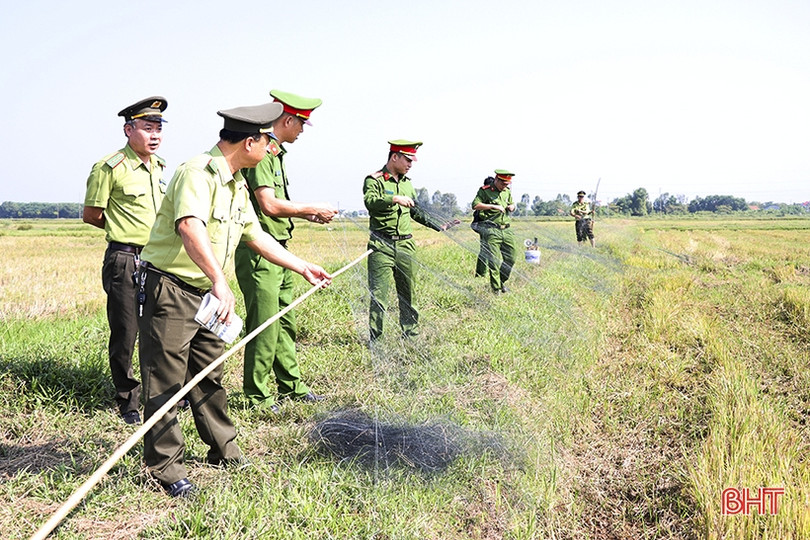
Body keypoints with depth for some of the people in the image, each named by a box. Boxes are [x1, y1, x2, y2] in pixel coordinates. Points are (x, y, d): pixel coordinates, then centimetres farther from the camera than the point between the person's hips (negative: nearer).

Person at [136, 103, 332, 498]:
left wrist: (302, 267, 23)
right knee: (165, 382, -2)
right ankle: (165, 468, 8)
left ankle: (224, 451, 31)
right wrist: (219, 281, -51)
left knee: (210, 375, 18)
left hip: (206, 293, 9)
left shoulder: (237, 184, 11)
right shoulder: (198, 174, -21)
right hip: (169, 289, -9)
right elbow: (190, 227, -39)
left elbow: (255, 235, 21)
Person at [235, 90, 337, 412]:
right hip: (258, 252, -10)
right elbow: (269, 204, -22)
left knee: (285, 322, 16)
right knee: (263, 325, -4)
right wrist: (313, 208, -13)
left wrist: (307, 215, 11)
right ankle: (257, 396, 6)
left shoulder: (275, 152, 17)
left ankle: (290, 384, 27)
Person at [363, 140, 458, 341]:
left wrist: (438, 226, 27)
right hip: (381, 245, -6)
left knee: (408, 292, 10)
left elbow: (416, 212, 28)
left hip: (405, 244, 6)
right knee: (378, 292, -6)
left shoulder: (407, 183, 17)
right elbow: (370, 202, -24)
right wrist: (394, 199, -37)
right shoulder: (374, 180, -4)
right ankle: (374, 337, 1)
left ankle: (411, 332, 21)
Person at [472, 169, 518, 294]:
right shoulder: (485, 191, -3)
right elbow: (475, 205, -14)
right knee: (494, 260, -8)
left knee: (511, 257, 5)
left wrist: (511, 206, 7)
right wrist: (493, 206, -17)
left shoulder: (507, 191, 17)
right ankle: (496, 288, -1)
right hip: (491, 230, -6)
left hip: (506, 230, 6)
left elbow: (512, 204, 32)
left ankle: (502, 282, 22)